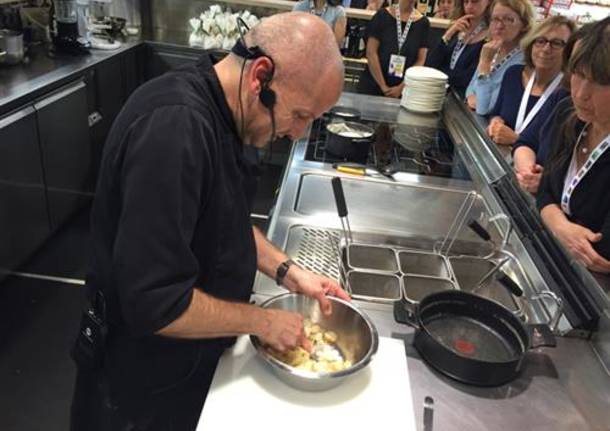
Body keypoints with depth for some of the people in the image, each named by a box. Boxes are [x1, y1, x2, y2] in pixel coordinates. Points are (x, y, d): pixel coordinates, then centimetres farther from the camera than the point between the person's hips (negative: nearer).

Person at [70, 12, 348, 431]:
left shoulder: (216, 112, -3)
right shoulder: (174, 128, -33)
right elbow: (155, 303, -33)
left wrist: (287, 271, -2)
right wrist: (261, 321, -20)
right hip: (146, 377, -7)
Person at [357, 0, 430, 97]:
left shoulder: (423, 23, 2)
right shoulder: (383, 15, -2)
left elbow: (420, 61, 0)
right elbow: (371, 52, -7)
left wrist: (401, 87, -10)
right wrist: (383, 86, -11)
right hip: (372, 85, -1)